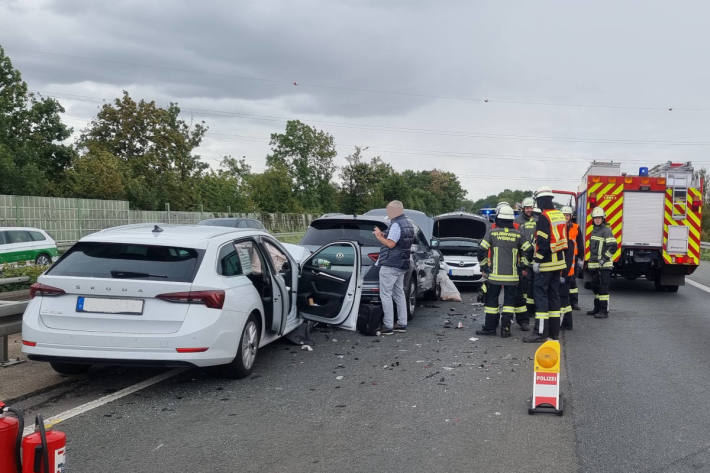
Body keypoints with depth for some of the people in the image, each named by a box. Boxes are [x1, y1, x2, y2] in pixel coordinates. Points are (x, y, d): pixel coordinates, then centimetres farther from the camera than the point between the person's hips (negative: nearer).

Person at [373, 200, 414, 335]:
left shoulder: (396, 225, -16)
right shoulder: (407, 224, 15)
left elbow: (391, 244, -21)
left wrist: (379, 236, -9)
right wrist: (383, 235, 16)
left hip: (390, 265, -10)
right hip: (402, 265, 10)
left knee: (385, 295, -5)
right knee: (399, 294, 15)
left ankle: (388, 326, -5)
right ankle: (402, 324, 19)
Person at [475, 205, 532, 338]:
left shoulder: (492, 233, -4)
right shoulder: (517, 235, 0)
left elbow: (482, 251, -7)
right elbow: (529, 250, 0)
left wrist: (484, 266, 5)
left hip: (495, 275, -1)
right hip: (512, 275, 1)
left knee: (491, 300, 8)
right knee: (509, 301, 8)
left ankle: (490, 327, 10)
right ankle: (505, 328, 3)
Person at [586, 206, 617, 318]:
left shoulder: (606, 231, -8)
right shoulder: (594, 231, 18)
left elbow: (613, 246, -16)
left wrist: (604, 258, -19)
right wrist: (591, 261, 24)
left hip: (604, 265, -9)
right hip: (595, 265, 9)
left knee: (603, 288, -10)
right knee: (595, 287, 14)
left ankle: (604, 311, -9)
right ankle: (597, 309, 24)